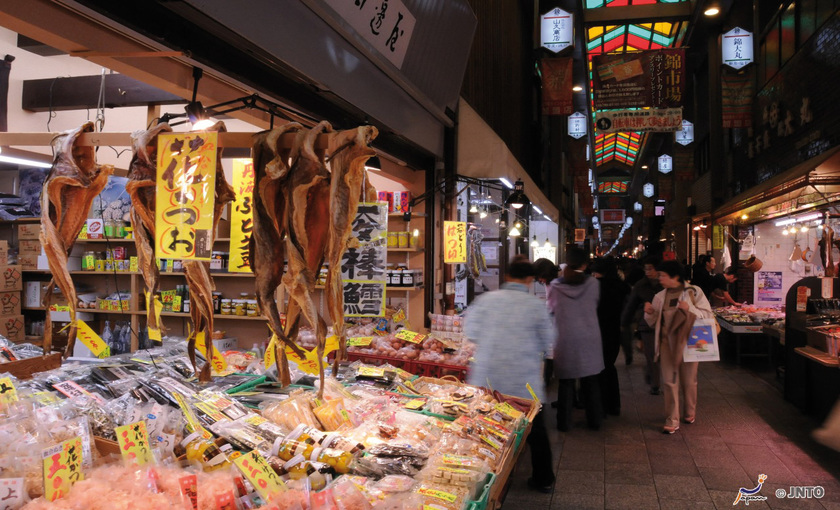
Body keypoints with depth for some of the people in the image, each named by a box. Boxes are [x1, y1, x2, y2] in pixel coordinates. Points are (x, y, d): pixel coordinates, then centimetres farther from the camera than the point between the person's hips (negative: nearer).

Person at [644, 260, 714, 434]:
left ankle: (689, 413, 34)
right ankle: (672, 421, 5)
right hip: (667, 342, 3)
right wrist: (650, 313, -7)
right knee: (669, 381, 0)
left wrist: (690, 308, -20)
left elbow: (708, 314, -6)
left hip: (687, 341, -2)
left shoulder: (693, 292, -4)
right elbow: (654, 322, 14)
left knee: (688, 381, 11)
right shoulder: (660, 296, 7)